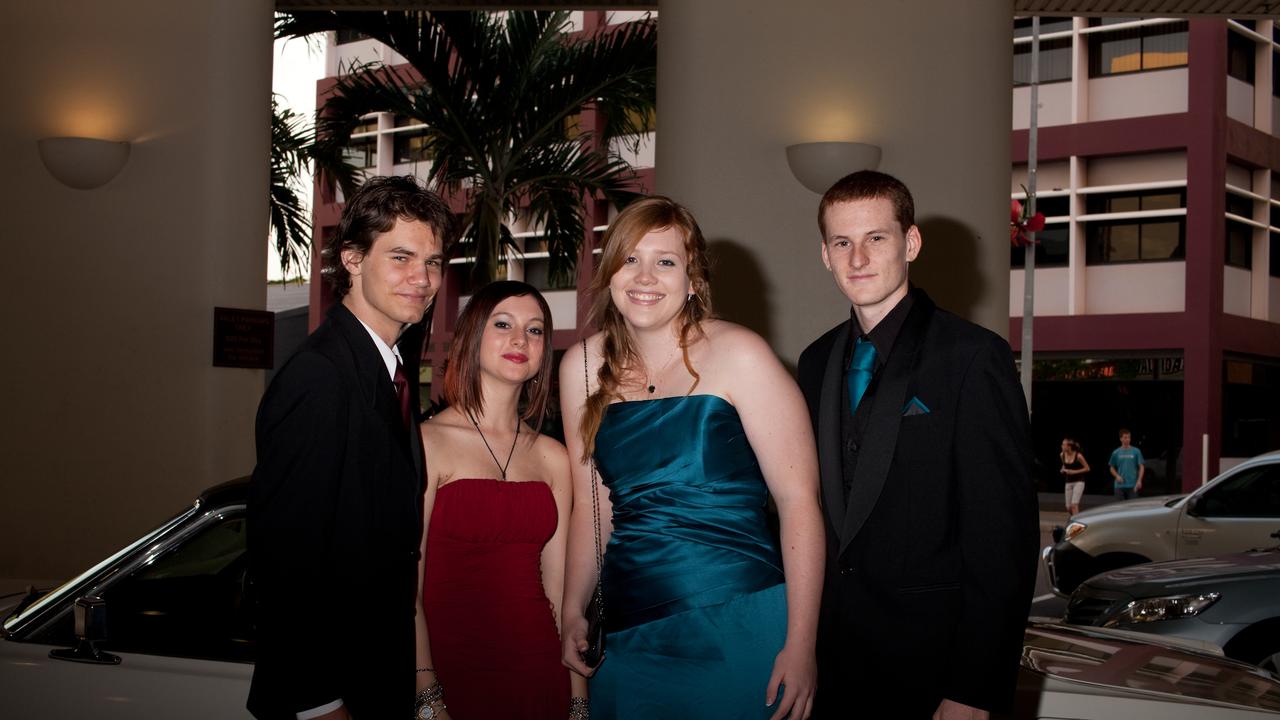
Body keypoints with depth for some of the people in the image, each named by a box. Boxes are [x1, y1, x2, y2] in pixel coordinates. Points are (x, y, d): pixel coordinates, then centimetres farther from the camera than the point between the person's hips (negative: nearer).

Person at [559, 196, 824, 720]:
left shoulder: (737, 354, -8)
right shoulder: (583, 367, 6)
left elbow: (799, 498, -11)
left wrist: (801, 646, -15)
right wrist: (573, 611, 8)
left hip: (738, 629, -4)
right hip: (629, 635, 4)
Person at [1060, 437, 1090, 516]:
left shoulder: (1078, 456, -16)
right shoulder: (1062, 455, 0)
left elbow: (1087, 468, -8)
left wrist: (1074, 472, -17)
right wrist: (1063, 469, -1)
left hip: (1078, 482, -6)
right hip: (1068, 482, 6)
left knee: (1074, 505, -17)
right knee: (1069, 508, 5)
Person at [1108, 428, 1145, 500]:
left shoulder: (1136, 451, 1)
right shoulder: (1116, 453, 6)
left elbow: (1141, 467, 1)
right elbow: (1112, 468, 14)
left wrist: (1139, 481, -11)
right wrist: (1117, 476, -5)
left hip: (1132, 486, -1)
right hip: (1119, 486, 1)